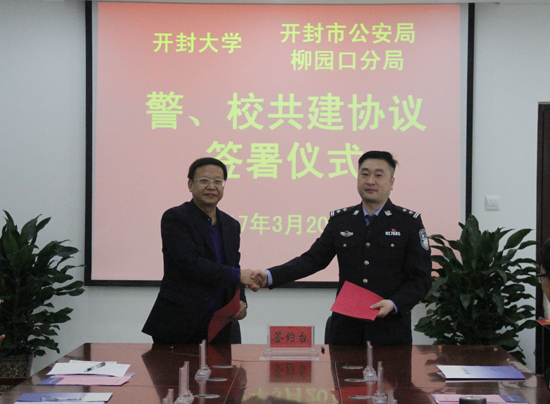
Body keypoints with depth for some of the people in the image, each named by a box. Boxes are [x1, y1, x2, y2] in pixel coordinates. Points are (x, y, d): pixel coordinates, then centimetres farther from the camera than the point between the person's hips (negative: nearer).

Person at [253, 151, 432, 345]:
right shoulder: (340, 220, 9)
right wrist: (270, 276, -7)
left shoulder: (410, 222, 1)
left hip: (391, 331, -2)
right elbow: (313, 260, 6)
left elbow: (421, 278, -2)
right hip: (346, 329, 2)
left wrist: (394, 304, -18)